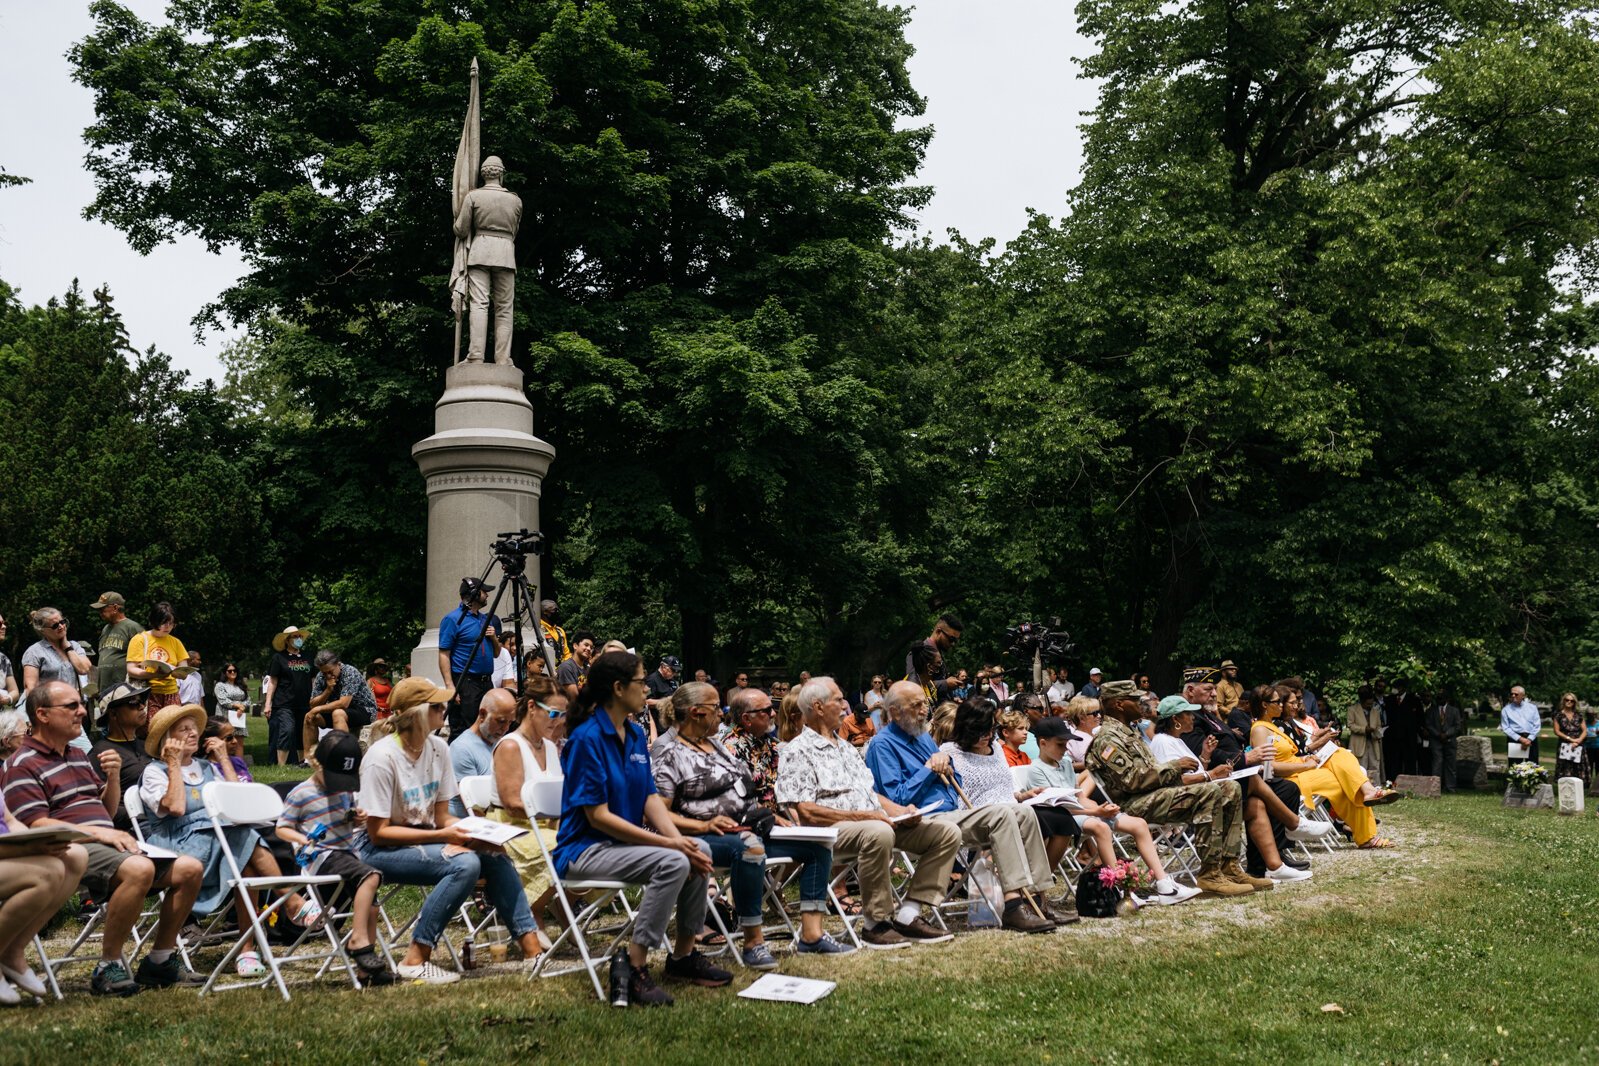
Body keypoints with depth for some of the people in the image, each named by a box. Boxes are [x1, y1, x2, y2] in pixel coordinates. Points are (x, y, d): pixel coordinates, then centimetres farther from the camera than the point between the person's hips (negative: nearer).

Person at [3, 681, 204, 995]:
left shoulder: (78, 756, 24)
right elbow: (36, 825, -14)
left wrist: (113, 776, 8)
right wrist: (97, 832, -21)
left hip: (108, 845, 9)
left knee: (190, 868, -6)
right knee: (139, 869, -37)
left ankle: (160, 960, 3)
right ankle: (108, 967, -23)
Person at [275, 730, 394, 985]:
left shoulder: (345, 790, 15)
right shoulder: (300, 794, -5)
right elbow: (281, 828, -2)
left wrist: (358, 819, 5)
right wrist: (302, 839, -21)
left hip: (345, 853, 7)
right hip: (320, 857, -7)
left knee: (369, 899, -5)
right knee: (370, 876, -28)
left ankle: (367, 962, 3)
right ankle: (359, 940, -24)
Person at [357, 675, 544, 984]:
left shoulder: (438, 748, 0)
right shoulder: (382, 757, -20)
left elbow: (441, 816, 5)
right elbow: (378, 832, -19)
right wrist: (442, 836, -25)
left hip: (422, 839, 7)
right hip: (377, 849, -7)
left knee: (493, 856, -16)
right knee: (465, 863, -29)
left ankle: (531, 946, -12)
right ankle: (414, 961, -22)